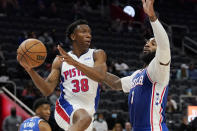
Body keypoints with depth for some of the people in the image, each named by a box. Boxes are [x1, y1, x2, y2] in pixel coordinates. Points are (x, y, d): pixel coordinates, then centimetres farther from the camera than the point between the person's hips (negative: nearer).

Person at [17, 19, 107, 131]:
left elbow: (100, 77, -18)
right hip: (67, 105, -3)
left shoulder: (97, 55, 4)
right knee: (84, 118, -37)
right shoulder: (60, 61, 7)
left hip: (89, 109, 3)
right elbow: (47, 90, 1)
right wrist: (30, 69, -13)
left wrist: (74, 63, -29)